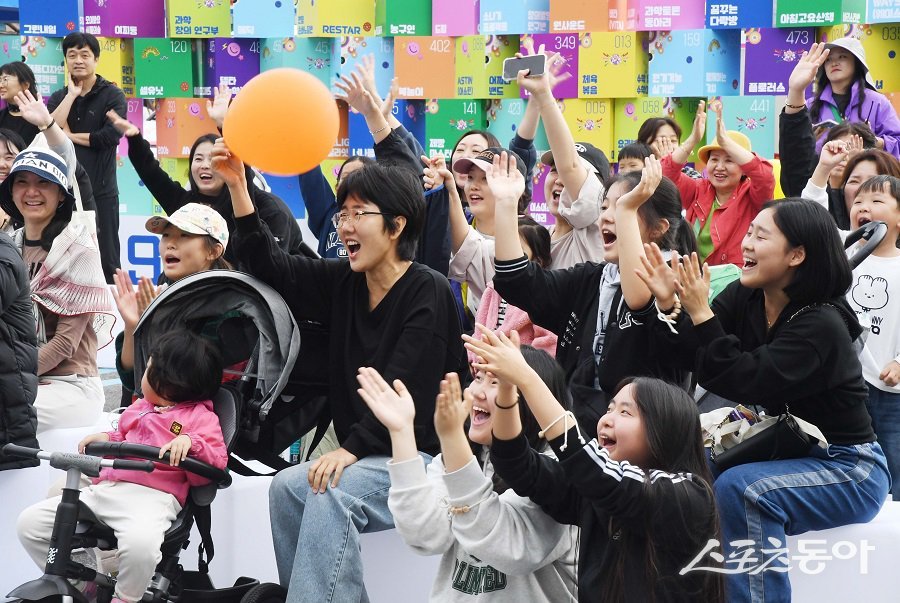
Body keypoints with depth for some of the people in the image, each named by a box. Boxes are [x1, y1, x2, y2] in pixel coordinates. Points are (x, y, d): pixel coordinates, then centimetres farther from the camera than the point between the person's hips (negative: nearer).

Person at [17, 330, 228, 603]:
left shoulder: (200, 416, 4)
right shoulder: (140, 407, 26)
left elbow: (215, 465, -6)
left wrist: (190, 442, -23)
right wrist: (106, 439, 19)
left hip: (151, 496, -8)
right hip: (104, 489, 8)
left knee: (139, 540, -42)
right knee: (30, 522, -1)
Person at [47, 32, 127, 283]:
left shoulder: (112, 95, -1)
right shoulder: (59, 97, 11)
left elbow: (110, 135, -16)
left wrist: (69, 135, -7)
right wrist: (72, 94, -9)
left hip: (101, 191, -3)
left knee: (105, 258, 2)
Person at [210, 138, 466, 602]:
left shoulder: (428, 293, -12)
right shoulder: (343, 283, 10)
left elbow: (405, 391, -19)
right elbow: (271, 267, 8)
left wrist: (352, 448, -26)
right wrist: (237, 186, 0)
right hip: (361, 455, 7)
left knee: (332, 493, -29)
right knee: (287, 488, -15)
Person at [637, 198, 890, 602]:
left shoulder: (820, 325, -24)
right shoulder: (745, 298, -2)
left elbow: (745, 383, -31)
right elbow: (689, 356, -3)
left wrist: (701, 314, -30)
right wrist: (670, 305, -20)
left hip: (845, 469, -8)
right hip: (788, 452, 8)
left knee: (740, 489, -30)